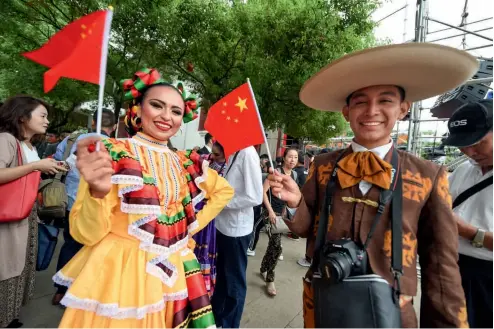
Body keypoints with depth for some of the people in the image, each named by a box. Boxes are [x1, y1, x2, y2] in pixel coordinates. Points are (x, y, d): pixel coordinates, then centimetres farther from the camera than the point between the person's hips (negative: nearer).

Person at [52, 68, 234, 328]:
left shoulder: (185, 163, 2)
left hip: (171, 274, 5)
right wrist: (98, 192, -34)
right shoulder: (111, 153, -12)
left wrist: (192, 226, 5)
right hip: (118, 273, -4)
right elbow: (86, 234, -14)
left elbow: (224, 190, 15)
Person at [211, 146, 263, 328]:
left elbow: (255, 197, -23)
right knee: (222, 275, 25)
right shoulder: (233, 152, 6)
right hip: (225, 225, 8)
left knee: (234, 281, 14)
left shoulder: (248, 152, -20)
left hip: (237, 229, -8)